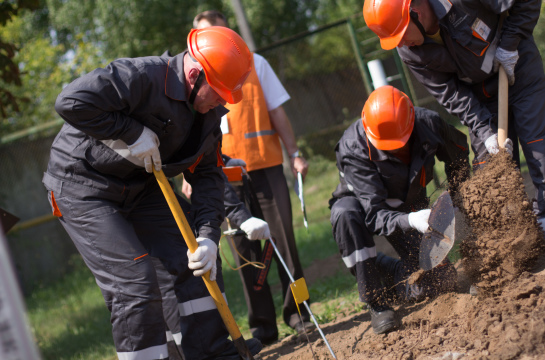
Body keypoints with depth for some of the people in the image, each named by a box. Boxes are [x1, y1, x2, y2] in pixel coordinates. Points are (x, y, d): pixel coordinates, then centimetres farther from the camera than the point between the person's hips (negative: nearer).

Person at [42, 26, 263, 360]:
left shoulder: (209, 111, -1)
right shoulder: (142, 76, -28)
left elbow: (208, 175, 1)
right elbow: (72, 101, -35)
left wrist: (208, 235, -12)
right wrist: (131, 134, -29)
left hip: (141, 184, 8)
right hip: (83, 187, -8)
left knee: (199, 258, 5)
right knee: (135, 281, -15)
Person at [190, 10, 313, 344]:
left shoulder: (254, 63, 9)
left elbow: (276, 111, 9)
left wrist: (295, 154, 3)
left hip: (265, 163, 0)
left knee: (282, 237, -3)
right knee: (244, 247, 2)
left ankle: (296, 311, 7)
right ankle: (262, 324, 8)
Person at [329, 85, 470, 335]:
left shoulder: (429, 124, -24)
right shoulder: (353, 148, -35)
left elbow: (459, 153, 0)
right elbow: (374, 213, -39)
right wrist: (410, 221, -58)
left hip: (409, 206, 3)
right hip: (362, 201, -3)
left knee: (442, 283, -11)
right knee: (345, 215, -41)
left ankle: (384, 268, 21)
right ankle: (376, 302, -27)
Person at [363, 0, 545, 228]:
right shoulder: (409, 53, -19)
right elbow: (451, 94, -15)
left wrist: (509, 43, -23)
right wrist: (485, 131, -23)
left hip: (517, 67, -3)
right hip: (479, 91, 4)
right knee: (488, 158, -2)